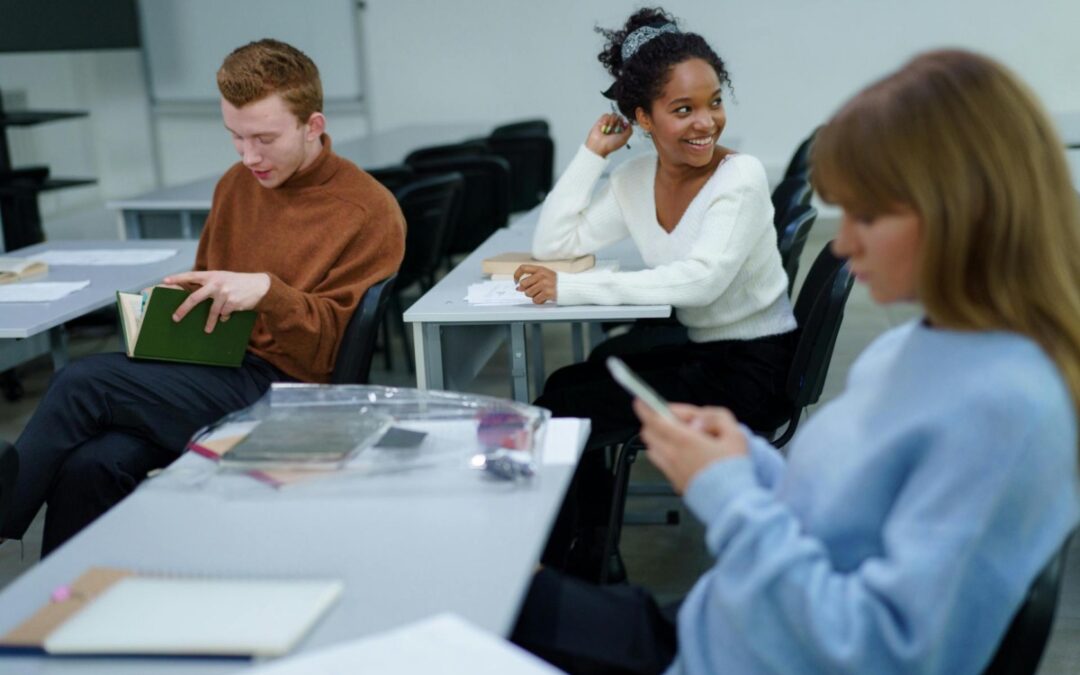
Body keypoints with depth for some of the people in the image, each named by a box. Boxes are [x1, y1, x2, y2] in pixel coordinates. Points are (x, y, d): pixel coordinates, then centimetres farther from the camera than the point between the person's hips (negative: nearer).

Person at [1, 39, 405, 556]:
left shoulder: (371, 212, -5)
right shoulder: (236, 184, 14)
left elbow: (338, 345, -7)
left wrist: (268, 291, -24)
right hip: (212, 370, 6)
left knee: (83, 382, -21)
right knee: (91, 465, -25)